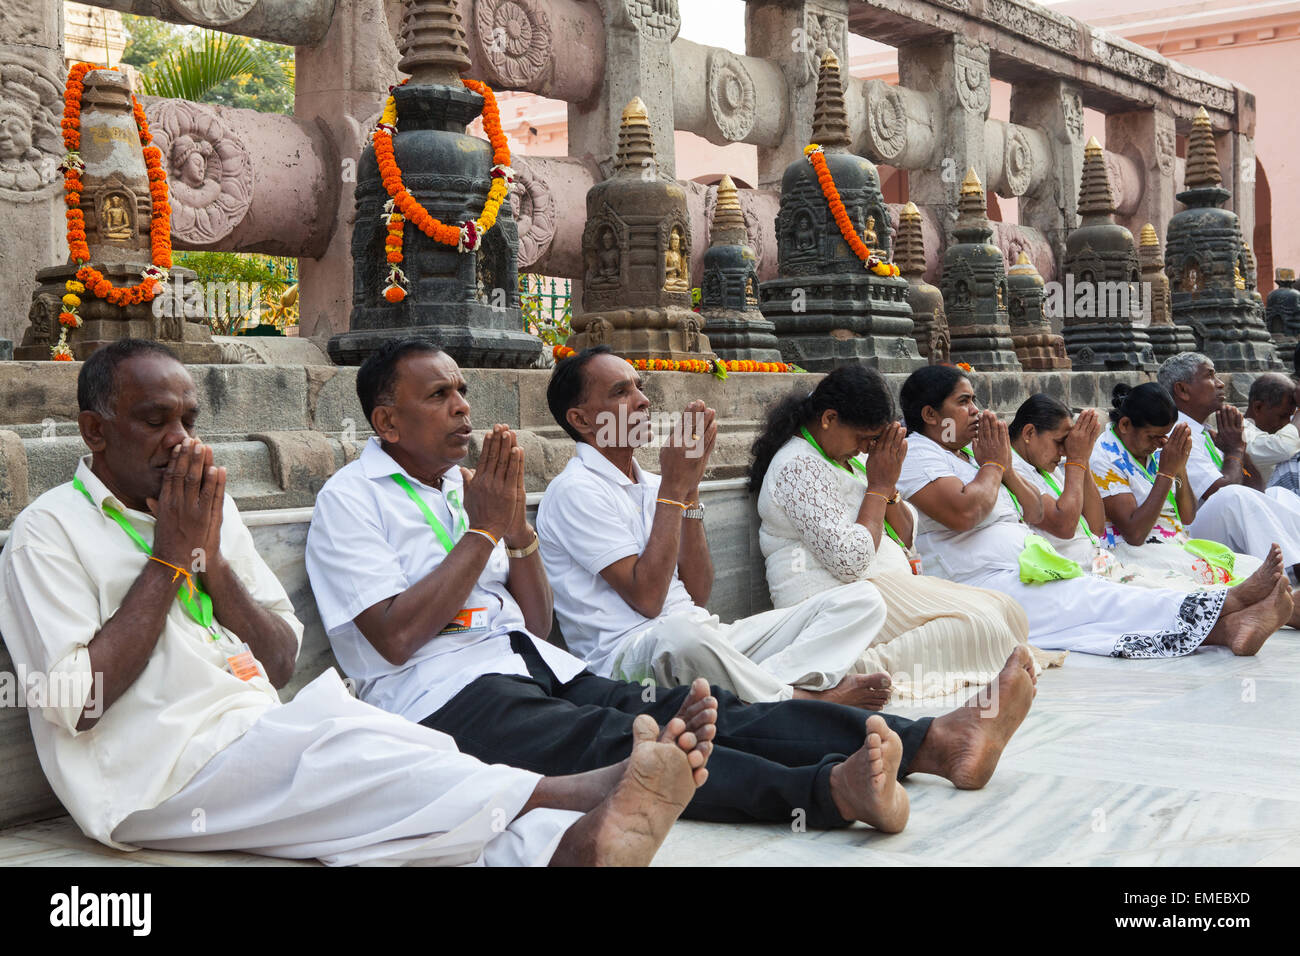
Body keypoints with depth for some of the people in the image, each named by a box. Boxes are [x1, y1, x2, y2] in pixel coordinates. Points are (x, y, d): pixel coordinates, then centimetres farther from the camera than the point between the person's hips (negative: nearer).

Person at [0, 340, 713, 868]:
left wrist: (213, 561, -1)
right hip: (163, 781, -5)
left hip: (264, 742, 6)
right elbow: (78, 702, -12)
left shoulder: (211, 505, 19)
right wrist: (169, 557, -8)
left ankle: (572, 843, -51)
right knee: (344, 748, -32)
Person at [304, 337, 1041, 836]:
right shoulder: (351, 501, 1)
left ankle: (936, 741, -30)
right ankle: (832, 789, -57)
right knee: (620, 741, -34)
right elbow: (395, 637, -12)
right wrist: (483, 529, -8)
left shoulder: (463, 482, 21)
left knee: (701, 710, -15)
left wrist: (518, 529, 1)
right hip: (452, 697, -7)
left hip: (543, 669, 7)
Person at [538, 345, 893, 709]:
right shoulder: (575, 491, -5)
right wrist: (673, 487, -9)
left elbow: (697, 595, 11)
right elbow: (647, 598, -14)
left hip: (705, 637, 8)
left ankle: (775, 682, -32)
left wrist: (689, 489, 4)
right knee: (682, 633, -45)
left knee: (861, 598, -3)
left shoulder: (649, 485, 20)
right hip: (631, 652, -8)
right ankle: (806, 700, -19)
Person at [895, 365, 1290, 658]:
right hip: (992, 585, -9)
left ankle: (1226, 625, -32)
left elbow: (1035, 514, 23)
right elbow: (961, 513, -22)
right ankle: (1229, 608, -26)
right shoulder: (916, 455, -3)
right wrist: (993, 464, -3)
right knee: (1110, 603, -20)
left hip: (1025, 572, 9)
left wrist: (1006, 468, 7)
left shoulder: (963, 456, 25)